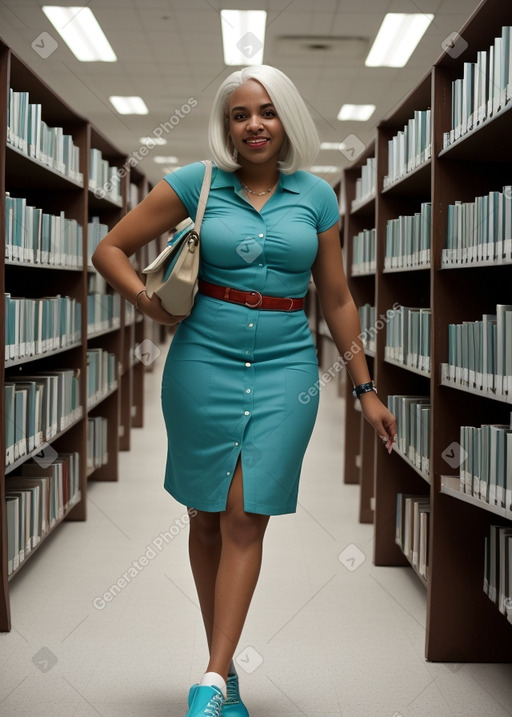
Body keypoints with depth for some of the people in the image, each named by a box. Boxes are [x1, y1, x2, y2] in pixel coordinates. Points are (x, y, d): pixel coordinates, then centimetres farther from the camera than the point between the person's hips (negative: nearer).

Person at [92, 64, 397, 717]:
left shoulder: (316, 197, 6)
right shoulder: (195, 185, 1)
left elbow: (337, 301, 11)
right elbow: (109, 250, 4)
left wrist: (364, 389, 11)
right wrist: (149, 301, -14)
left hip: (285, 369, 0)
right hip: (203, 363, 0)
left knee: (247, 518, -4)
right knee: (207, 516, 6)